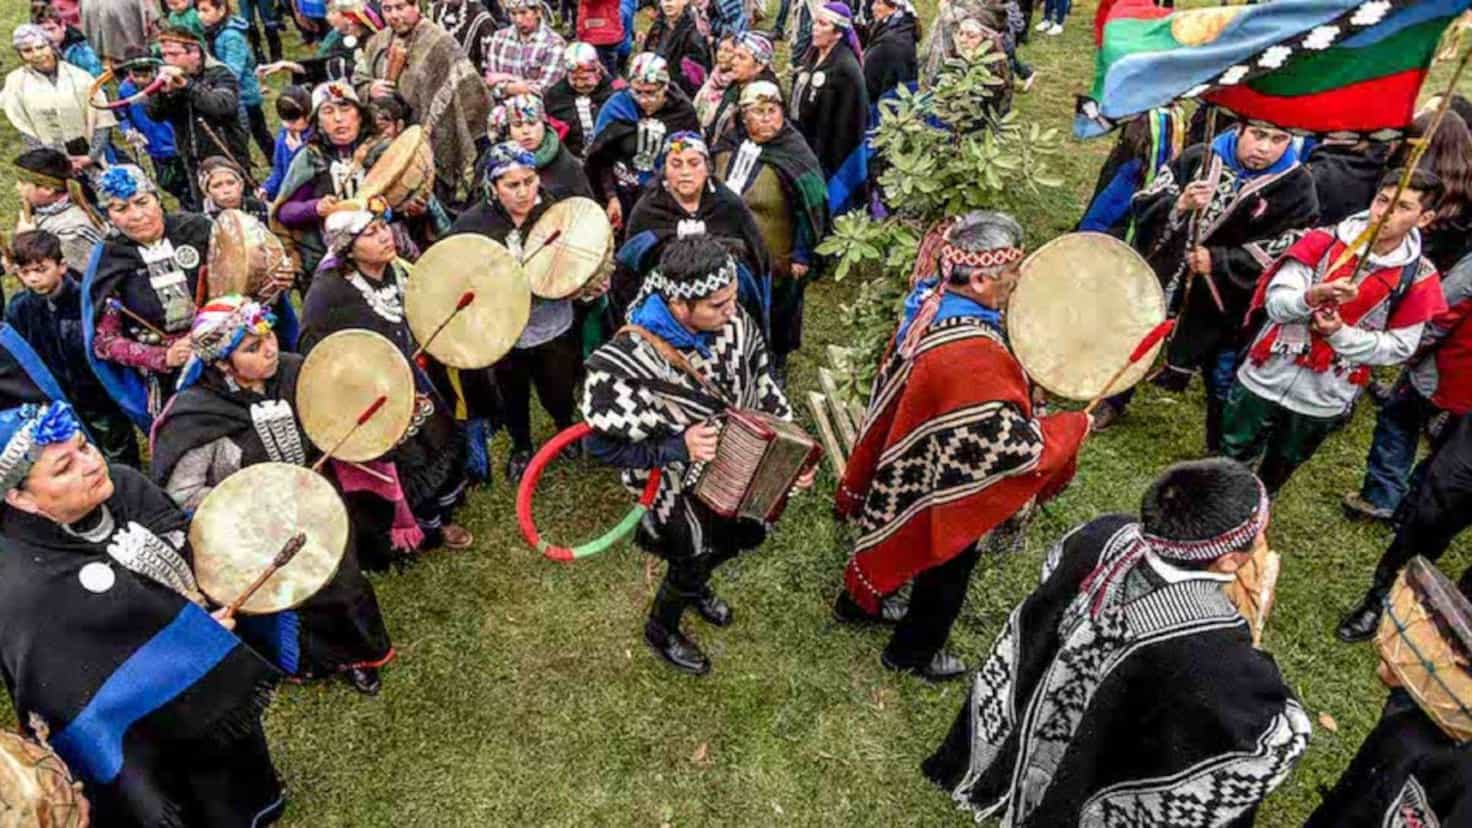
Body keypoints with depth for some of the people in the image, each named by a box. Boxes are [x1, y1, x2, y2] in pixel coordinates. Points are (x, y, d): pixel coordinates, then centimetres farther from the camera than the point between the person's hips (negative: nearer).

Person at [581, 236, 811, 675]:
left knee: (749, 535, 28)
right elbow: (603, 445, -23)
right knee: (692, 561, 17)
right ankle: (661, 630, 52)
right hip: (685, 491, -6)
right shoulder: (625, 363, -36)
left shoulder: (733, 322, -21)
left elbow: (763, 385, -3)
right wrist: (679, 447, -33)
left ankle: (694, 585, 62)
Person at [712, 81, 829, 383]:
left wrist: (802, 255, -17)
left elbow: (810, 209, -16)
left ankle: (776, 366, 35)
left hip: (776, 260, -5)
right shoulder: (728, 147, 1)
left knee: (776, 316, 13)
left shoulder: (794, 156, -17)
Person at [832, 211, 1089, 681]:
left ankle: (860, 602, 57)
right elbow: (1015, 445, -37)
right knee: (946, 571, 19)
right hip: (949, 488, -8)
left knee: (899, 539, 32)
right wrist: (1072, 426, -19)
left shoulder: (932, 300, -12)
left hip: (911, 470, 8)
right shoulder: (972, 355, -40)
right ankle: (912, 653, 43)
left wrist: (1019, 383, 4)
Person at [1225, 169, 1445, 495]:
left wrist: (1340, 334, -20)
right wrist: (1312, 296, -37)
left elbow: (1400, 346, -6)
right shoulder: (1322, 242, -11)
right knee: (1230, 461, 15)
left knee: (1276, 473, 22)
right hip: (1266, 379, 0)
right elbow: (1275, 301, -15)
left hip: (1323, 400, 1)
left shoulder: (1418, 278, -9)